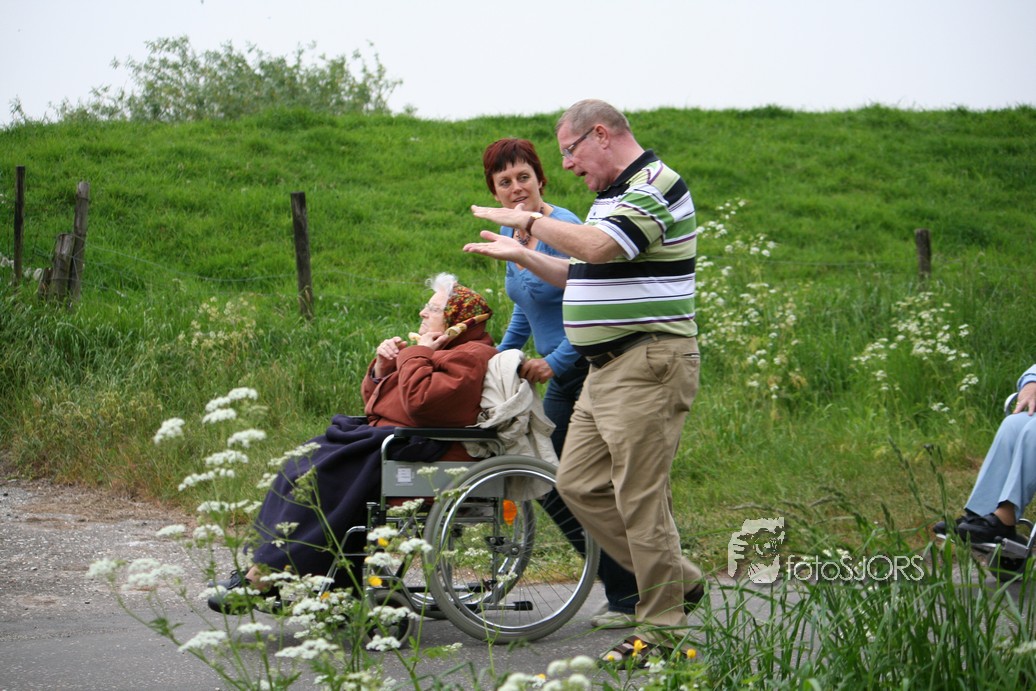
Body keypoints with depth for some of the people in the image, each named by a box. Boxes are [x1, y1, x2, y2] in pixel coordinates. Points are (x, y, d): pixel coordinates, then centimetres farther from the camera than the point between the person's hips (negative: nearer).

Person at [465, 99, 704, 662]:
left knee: (640, 495, -7)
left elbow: (599, 247, -28)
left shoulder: (657, 187, -13)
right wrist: (522, 255, 21)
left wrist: (530, 221, -15)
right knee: (579, 484, 10)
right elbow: (584, 275, 29)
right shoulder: (613, 195, 20)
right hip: (604, 367, 11)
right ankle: (677, 580, 19)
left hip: (647, 364, -10)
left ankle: (662, 627, 2)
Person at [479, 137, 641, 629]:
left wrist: (553, 363, -23)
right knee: (549, 483, 9)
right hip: (562, 377, 10)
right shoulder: (511, 234, 10)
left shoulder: (564, 229, -18)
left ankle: (631, 598, 3)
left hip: (594, 368, -10)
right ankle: (617, 586, 17)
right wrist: (500, 356, 22)